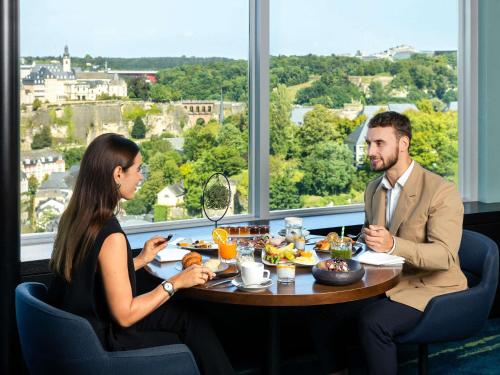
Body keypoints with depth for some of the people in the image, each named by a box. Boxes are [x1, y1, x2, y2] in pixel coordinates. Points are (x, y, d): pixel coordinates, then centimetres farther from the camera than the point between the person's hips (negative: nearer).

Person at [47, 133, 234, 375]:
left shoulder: (72, 218, 2)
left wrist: (140, 260, 13)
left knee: (187, 316, 10)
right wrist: (175, 283, -14)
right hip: (102, 344, -8)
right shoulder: (110, 235, -25)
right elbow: (124, 315, -21)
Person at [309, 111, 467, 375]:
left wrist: (392, 245, -36)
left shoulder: (442, 191, -12)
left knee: (373, 322, -32)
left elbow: (445, 255, -21)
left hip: (429, 288, -6)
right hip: (384, 286, 7)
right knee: (323, 320, -13)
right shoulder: (373, 190, 11)